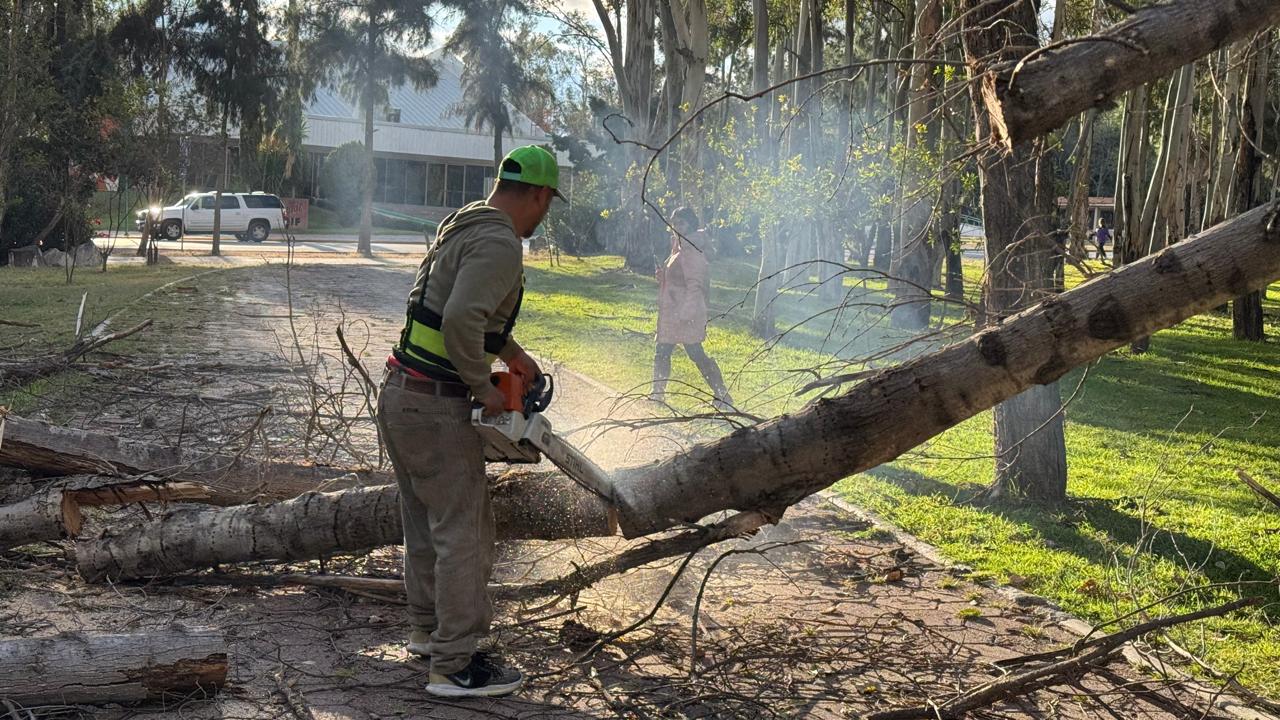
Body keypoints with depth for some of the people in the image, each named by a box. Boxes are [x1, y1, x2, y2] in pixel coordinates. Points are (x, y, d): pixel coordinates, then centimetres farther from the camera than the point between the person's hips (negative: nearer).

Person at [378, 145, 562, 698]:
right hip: (437, 408, -10)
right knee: (464, 533, -3)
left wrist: (510, 352, 24)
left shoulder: (463, 225, 13)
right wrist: (484, 389, -19)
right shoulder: (499, 244, -18)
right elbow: (461, 318, -31)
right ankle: (455, 665, 3)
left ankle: (427, 628, 35)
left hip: (400, 395, 10)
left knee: (426, 521, 21)